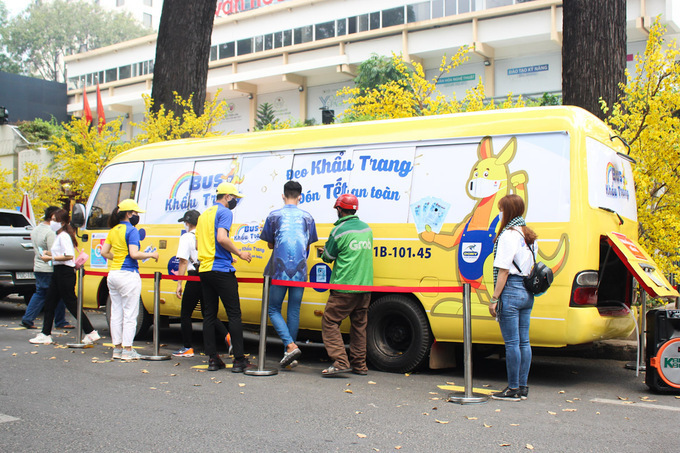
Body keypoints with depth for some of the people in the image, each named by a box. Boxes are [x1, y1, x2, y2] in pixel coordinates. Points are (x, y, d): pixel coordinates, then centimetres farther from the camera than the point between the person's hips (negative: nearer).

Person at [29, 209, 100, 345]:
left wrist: (50, 258, -21)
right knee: (49, 303, 11)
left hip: (65, 272, -10)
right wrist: (48, 252, 10)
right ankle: (45, 335, 17)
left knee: (71, 304, -5)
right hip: (58, 272, 10)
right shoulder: (59, 236, 15)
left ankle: (91, 333, 1)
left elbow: (69, 256, -26)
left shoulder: (64, 236, -15)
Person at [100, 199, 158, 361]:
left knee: (116, 313, 13)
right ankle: (127, 350, 3)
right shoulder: (131, 230, -11)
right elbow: (134, 254, -19)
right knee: (130, 314, 0)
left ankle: (117, 348, 20)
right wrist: (151, 255, -6)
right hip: (128, 275, -8)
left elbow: (104, 252, 13)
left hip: (113, 274, 8)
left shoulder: (113, 230, 12)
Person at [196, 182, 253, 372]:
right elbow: (222, 238, -21)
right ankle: (239, 360, -3)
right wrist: (240, 253, -9)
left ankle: (212, 359, 10)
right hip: (221, 270, -8)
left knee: (209, 315, 9)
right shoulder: (224, 212, -6)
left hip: (204, 269, 8)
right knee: (234, 314, -3)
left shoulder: (204, 214, 20)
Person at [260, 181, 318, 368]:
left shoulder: (274, 216, 2)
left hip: (279, 270, -3)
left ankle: (290, 346, -12)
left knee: (273, 310, 6)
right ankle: (289, 352, 13)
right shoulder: (307, 217, 9)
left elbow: (270, 244, 11)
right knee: (294, 311, 10)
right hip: (300, 271, 3)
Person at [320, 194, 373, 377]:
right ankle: (359, 365, 18)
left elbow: (327, 257, 1)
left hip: (344, 287, -7)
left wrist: (325, 251, 22)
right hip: (365, 286, 7)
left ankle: (340, 362, -8)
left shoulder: (339, 231, -10)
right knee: (359, 325, 13)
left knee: (330, 322, 0)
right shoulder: (367, 229, 11)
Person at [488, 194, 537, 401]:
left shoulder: (508, 235, -13)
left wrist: (494, 299, -13)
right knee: (523, 341, 12)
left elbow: (504, 270, -16)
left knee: (511, 342, -2)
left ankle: (513, 389, 4)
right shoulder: (529, 235, 14)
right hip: (527, 292, 9)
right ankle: (523, 387, 18)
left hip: (511, 290, -9)